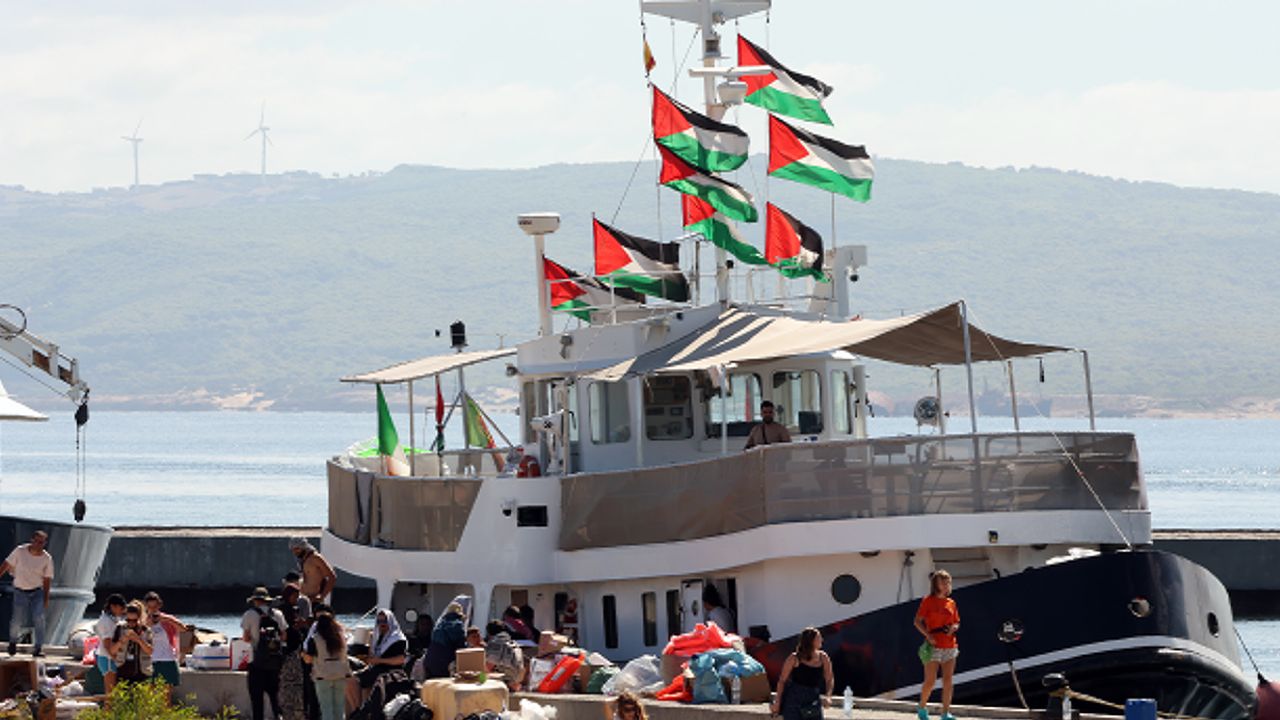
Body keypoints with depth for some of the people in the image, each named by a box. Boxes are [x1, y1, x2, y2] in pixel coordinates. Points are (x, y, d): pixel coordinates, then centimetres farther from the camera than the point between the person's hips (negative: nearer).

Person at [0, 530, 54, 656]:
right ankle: (13, 641, 31)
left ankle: (38, 648, -11)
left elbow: (47, 579, -2)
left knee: (38, 618, -17)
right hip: (20, 591, 0)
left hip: (37, 592, 0)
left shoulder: (47, 559, -9)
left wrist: (45, 599, -4)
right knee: (17, 621, 0)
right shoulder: (20, 551, -11)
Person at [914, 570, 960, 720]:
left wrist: (953, 628, -4)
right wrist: (928, 635, -17)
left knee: (947, 681, -1)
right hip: (934, 646, -4)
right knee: (930, 681, -2)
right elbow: (918, 621, -3)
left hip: (950, 646, 4)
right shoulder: (928, 601, -2)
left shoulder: (951, 603, 12)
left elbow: (956, 622, 20)